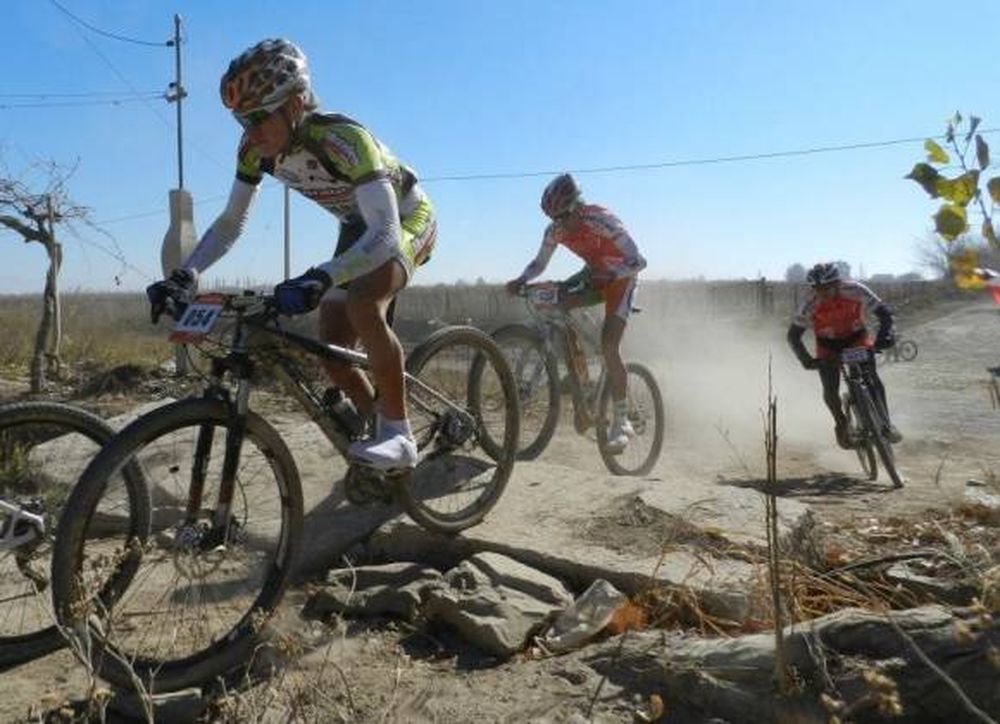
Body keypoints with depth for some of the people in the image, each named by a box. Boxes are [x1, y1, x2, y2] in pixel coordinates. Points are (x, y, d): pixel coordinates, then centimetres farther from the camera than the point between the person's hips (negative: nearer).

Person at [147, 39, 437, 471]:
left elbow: (386, 233, -46)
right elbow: (231, 223, -8)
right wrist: (184, 275, -23)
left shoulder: (341, 139, -36)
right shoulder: (256, 149, -16)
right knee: (332, 352, -2)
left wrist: (319, 279, -60)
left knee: (361, 305, -35)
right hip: (358, 227, 7)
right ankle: (379, 425, 23)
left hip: (406, 220, -7)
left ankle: (399, 435, -21)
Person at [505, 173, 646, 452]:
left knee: (609, 346, -19)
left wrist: (610, 275, -50)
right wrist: (520, 280, -20)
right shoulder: (556, 230, -13)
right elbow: (539, 263, 0)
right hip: (594, 275, 6)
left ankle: (621, 422, -8)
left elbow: (638, 261, -33)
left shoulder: (601, 220, -30)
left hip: (619, 278, -6)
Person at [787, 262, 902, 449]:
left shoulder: (855, 290, -26)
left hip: (857, 338, 0)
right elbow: (793, 335, -21)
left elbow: (884, 312, -18)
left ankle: (885, 423, 1)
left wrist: (884, 336, -35)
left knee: (872, 379, -17)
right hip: (828, 345, 0)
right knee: (830, 390, -13)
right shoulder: (811, 302, -26)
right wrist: (805, 359, -35)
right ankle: (842, 425, 13)